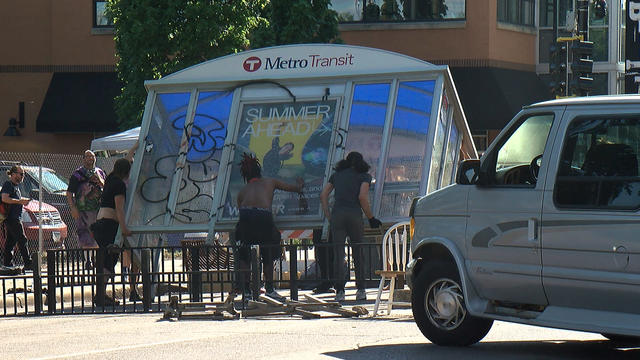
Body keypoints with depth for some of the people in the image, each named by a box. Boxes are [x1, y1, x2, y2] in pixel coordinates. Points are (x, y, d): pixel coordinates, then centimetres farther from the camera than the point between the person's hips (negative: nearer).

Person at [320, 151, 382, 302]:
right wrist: (371, 218, 2)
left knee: (338, 254, 1)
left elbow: (323, 195, 12)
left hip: (337, 215, 2)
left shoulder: (337, 175, 20)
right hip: (354, 215, -2)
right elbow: (362, 197, -5)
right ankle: (360, 290, 9)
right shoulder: (364, 176, 10)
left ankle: (339, 291, -7)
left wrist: (328, 216, 14)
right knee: (358, 253, 9)